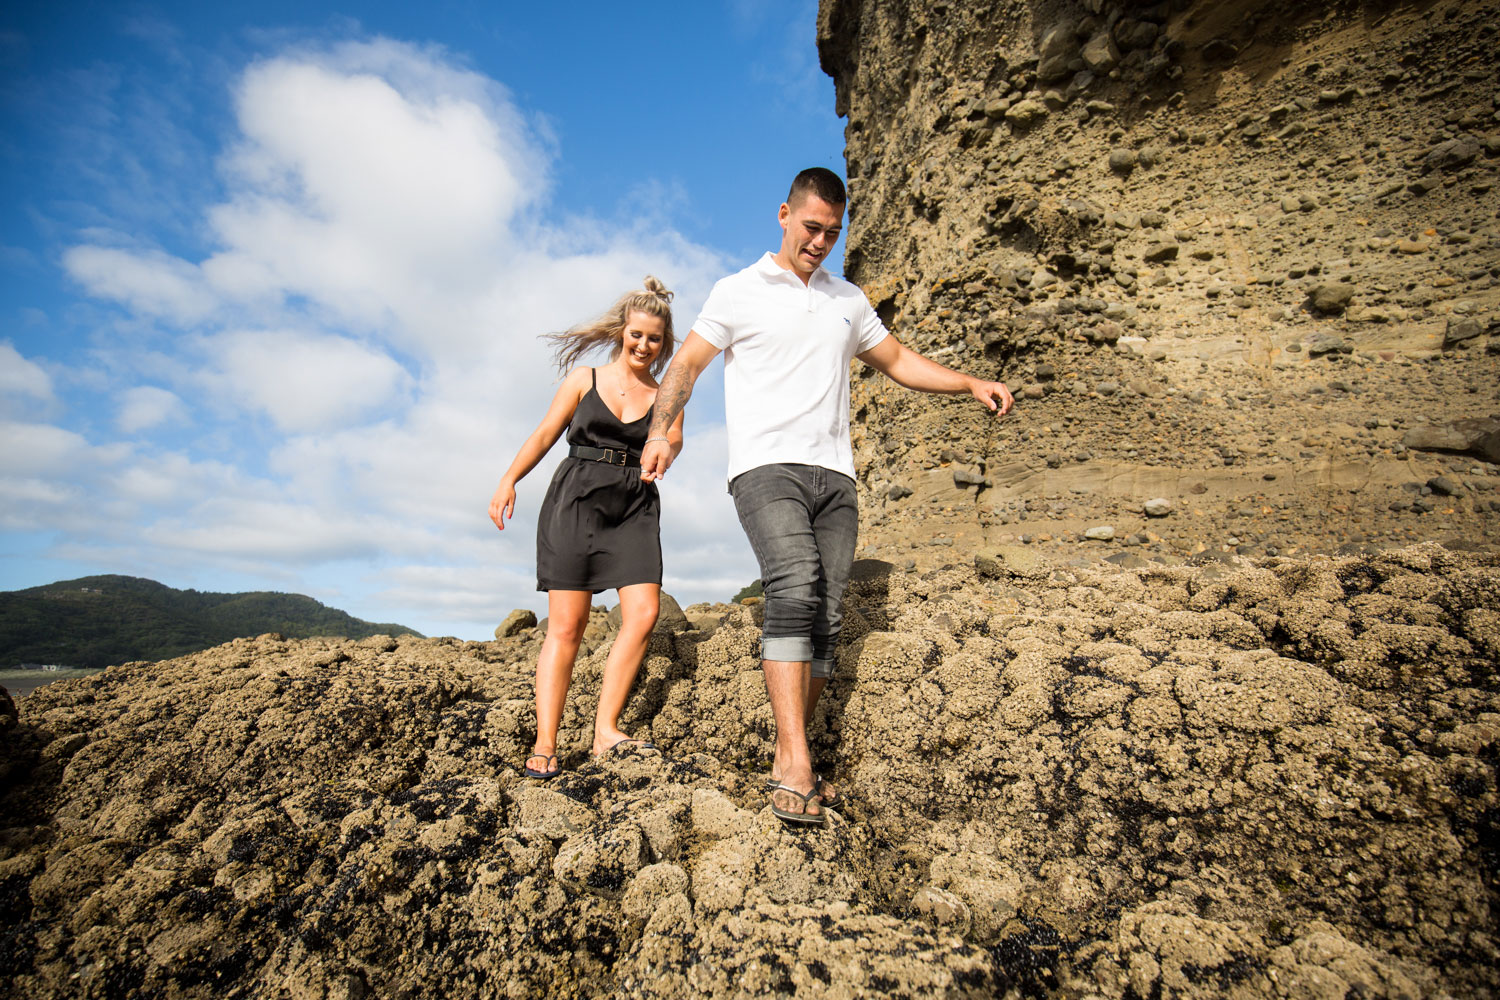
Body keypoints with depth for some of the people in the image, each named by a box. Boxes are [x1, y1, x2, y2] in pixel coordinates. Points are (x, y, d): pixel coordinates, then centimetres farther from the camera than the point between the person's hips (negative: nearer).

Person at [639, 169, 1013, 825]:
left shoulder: (848, 299, 24)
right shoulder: (739, 292, 11)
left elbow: (898, 361, 29)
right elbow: (686, 364, 4)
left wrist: (972, 384, 17)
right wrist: (660, 431, -13)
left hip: (834, 475, 5)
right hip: (766, 468, -4)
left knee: (825, 618, -2)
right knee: (795, 589, -27)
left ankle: (790, 766, 7)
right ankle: (795, 766, -24)